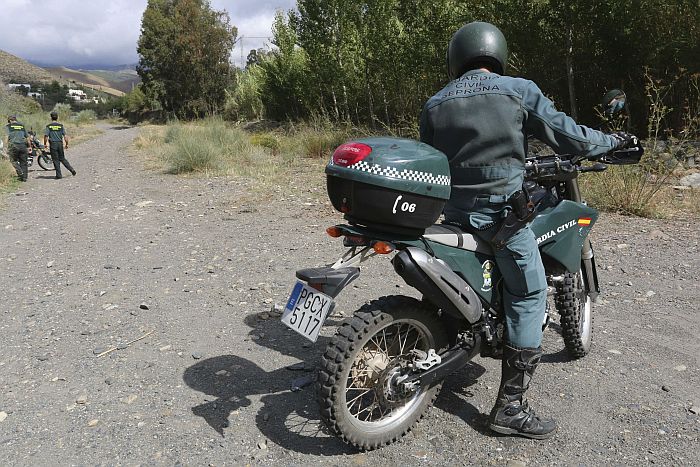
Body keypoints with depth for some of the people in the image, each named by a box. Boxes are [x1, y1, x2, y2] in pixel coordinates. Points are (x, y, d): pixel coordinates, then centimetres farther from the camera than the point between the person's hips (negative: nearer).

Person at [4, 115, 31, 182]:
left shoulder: (8, 126, 5)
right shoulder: (22, 125, 16)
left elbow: (8, 136, -5)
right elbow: (27, 137, 15)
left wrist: (8, 147, -3)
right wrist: (29, 146, 20)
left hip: (13, 145, -3)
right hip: (23, 145, 3)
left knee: (14, 160, 11)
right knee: (23, 162, 7)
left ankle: (20, 172, -8)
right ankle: (24, 177, 6)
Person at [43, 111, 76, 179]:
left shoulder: (48, 126, -3)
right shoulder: (61, 126, 1)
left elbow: (46, 136, -7)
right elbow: (65, 136, -2)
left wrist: (45, 144, 6)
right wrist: (66, 144, 7)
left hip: (53, 144, -2)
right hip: (60, 143, 2)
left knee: (56, 160, 3)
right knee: (62, 158, 15)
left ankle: (59, 175, 3)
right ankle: (71, 169, 1)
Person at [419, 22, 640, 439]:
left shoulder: (433, 105, 5)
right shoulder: (518, 91, -3)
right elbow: (568, 137, -1)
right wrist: (616, 141, 17)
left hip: (452, 211, 5)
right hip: (502, 211, -5)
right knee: (530, 298, 3)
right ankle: (511, 407, 5)